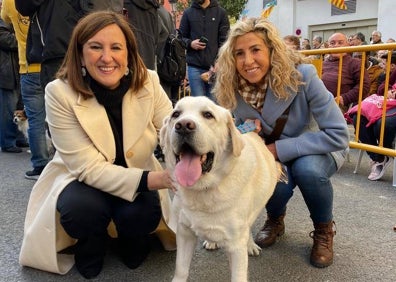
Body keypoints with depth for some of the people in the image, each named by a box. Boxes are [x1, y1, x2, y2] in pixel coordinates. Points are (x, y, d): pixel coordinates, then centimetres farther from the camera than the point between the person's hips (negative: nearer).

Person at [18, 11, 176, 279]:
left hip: (138, 177, 2)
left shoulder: (148, 82, -16)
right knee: (82, 208, -33)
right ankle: (90, 247, 5)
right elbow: (87, 167, -27)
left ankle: (134, 240, 11)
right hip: (81, 179, -1)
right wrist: (149, 179, -40)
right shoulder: (60, 93, -23)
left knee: (142, 214, -28)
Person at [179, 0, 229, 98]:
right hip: (194, 67, 0)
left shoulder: (221, 12, 6)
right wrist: (190, 43, -9)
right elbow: (181, 37, 13)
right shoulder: (188, 13, 10)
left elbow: (225, 41, 0)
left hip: (215, 66, 0)